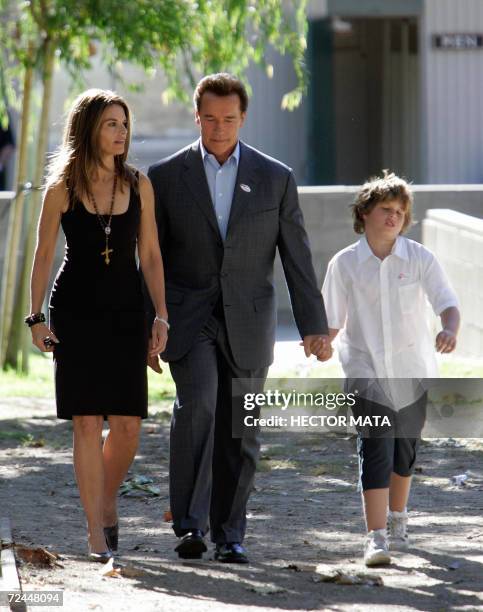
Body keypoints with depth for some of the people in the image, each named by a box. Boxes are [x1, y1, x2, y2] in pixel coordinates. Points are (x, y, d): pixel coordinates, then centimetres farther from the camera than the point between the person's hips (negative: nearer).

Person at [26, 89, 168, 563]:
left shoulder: (139, 186, 3)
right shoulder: (62, 189, -3)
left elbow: (150, 256, 7)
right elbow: (43, 255, 2)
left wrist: (161, 315, 0)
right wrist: (36, 318, -2)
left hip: (126, 312, 2)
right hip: (76, 311, -2)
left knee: (128, 424, -3)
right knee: (87, 422, -5)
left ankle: (107, 501, 25)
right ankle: (96, 533, 0)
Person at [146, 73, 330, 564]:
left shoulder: (275, 179, 4)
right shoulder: (166, 177, 2)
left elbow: (297, 258, 5)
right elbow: (151, 259, 6)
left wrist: (313, 326, 0)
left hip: (247, 321, 2)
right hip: (188, 316, -2)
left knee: (238, 432, 3)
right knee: (197, 403, -23)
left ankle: (228, 535, 15)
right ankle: (190, 523, -21)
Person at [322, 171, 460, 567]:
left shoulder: (420, 259, -4)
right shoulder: (345, 264, -3)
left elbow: (447, 304, -12)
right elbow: (333, 321, 0)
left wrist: (449, 330, -34)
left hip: (412, 371, 2)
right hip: (366, 371, -2)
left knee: (405, 449, 15)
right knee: (375, 449, -14)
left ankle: (398, 518, 40)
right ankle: (376, 538, -20)